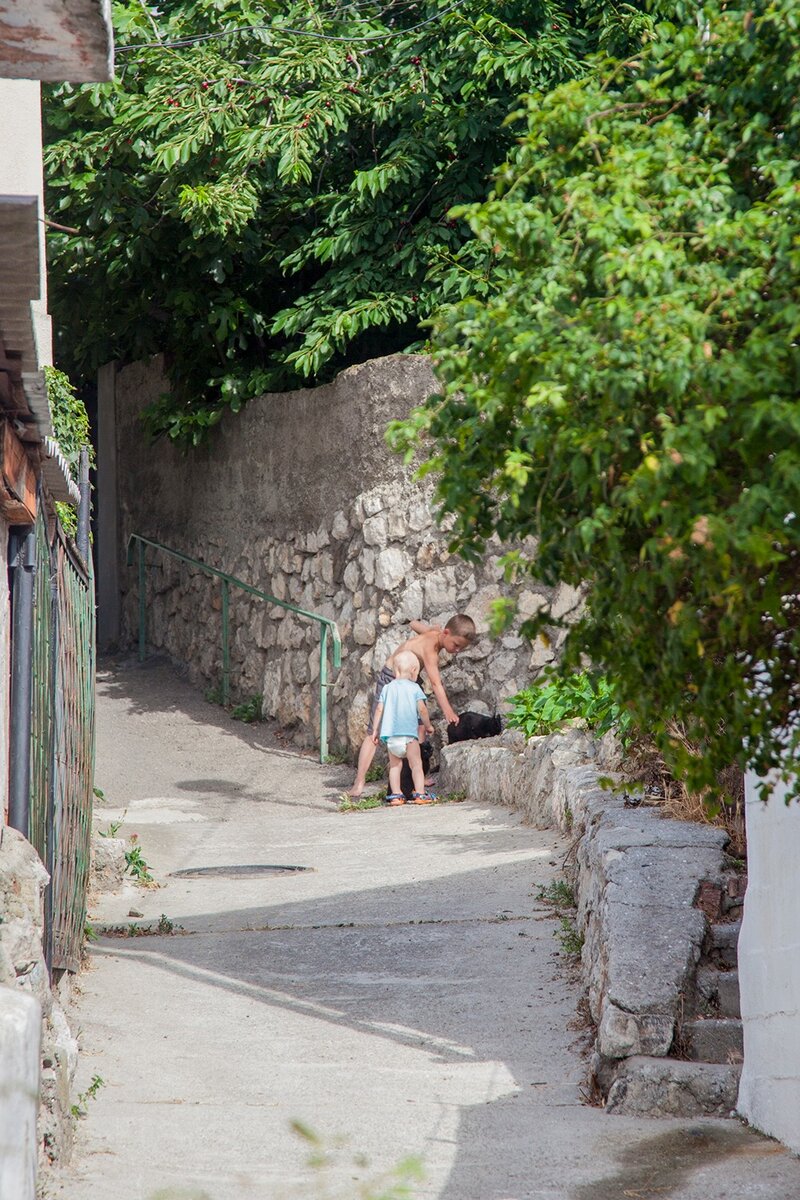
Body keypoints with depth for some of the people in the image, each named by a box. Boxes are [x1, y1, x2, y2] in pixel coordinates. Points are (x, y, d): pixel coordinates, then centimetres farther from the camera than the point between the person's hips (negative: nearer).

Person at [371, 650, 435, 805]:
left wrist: (375, 730, 12)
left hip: (389, 733, 4)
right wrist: (427, 725, 9)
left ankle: (395, 794, 8)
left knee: (395, 764, 13)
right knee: (416, 764, 1)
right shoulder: (414, 688, 2)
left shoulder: (388, 688, 11)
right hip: (409, 733, -4)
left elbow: (379, 709, 7)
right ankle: (419, 793, -6)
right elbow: (422, 708, -5)